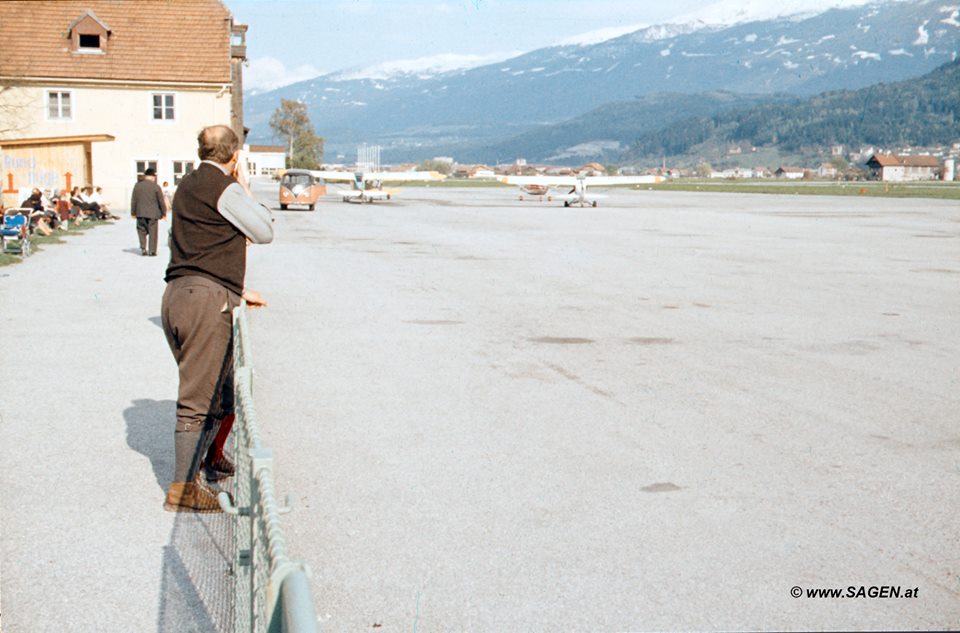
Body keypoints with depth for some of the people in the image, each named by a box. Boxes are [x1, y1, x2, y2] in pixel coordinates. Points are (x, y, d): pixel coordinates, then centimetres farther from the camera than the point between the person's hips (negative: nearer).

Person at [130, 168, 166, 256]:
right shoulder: (156, 186, -8)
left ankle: (143, 249, 5)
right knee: (153, 232, 4)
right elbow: (161, 201, -4)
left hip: (140, 213, 3)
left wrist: (133, 212, 16)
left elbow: (133, 200, 7)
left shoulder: (137, 185, 3)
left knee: (142, 231, 13)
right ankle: (152, 251, 4)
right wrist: (164, 212, 7)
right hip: (152, 214, -3)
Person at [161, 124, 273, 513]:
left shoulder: (187, 187, 21)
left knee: (220, 389, 22)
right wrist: (245, 188, 12)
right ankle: (183, 488, 1)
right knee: (199, 400, -4)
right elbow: (265, 232, 2)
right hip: (206, 301, -9)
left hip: (176, 294, 9)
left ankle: (211, 460, 34)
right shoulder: (225, 188, -7)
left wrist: (237, 292, 29)